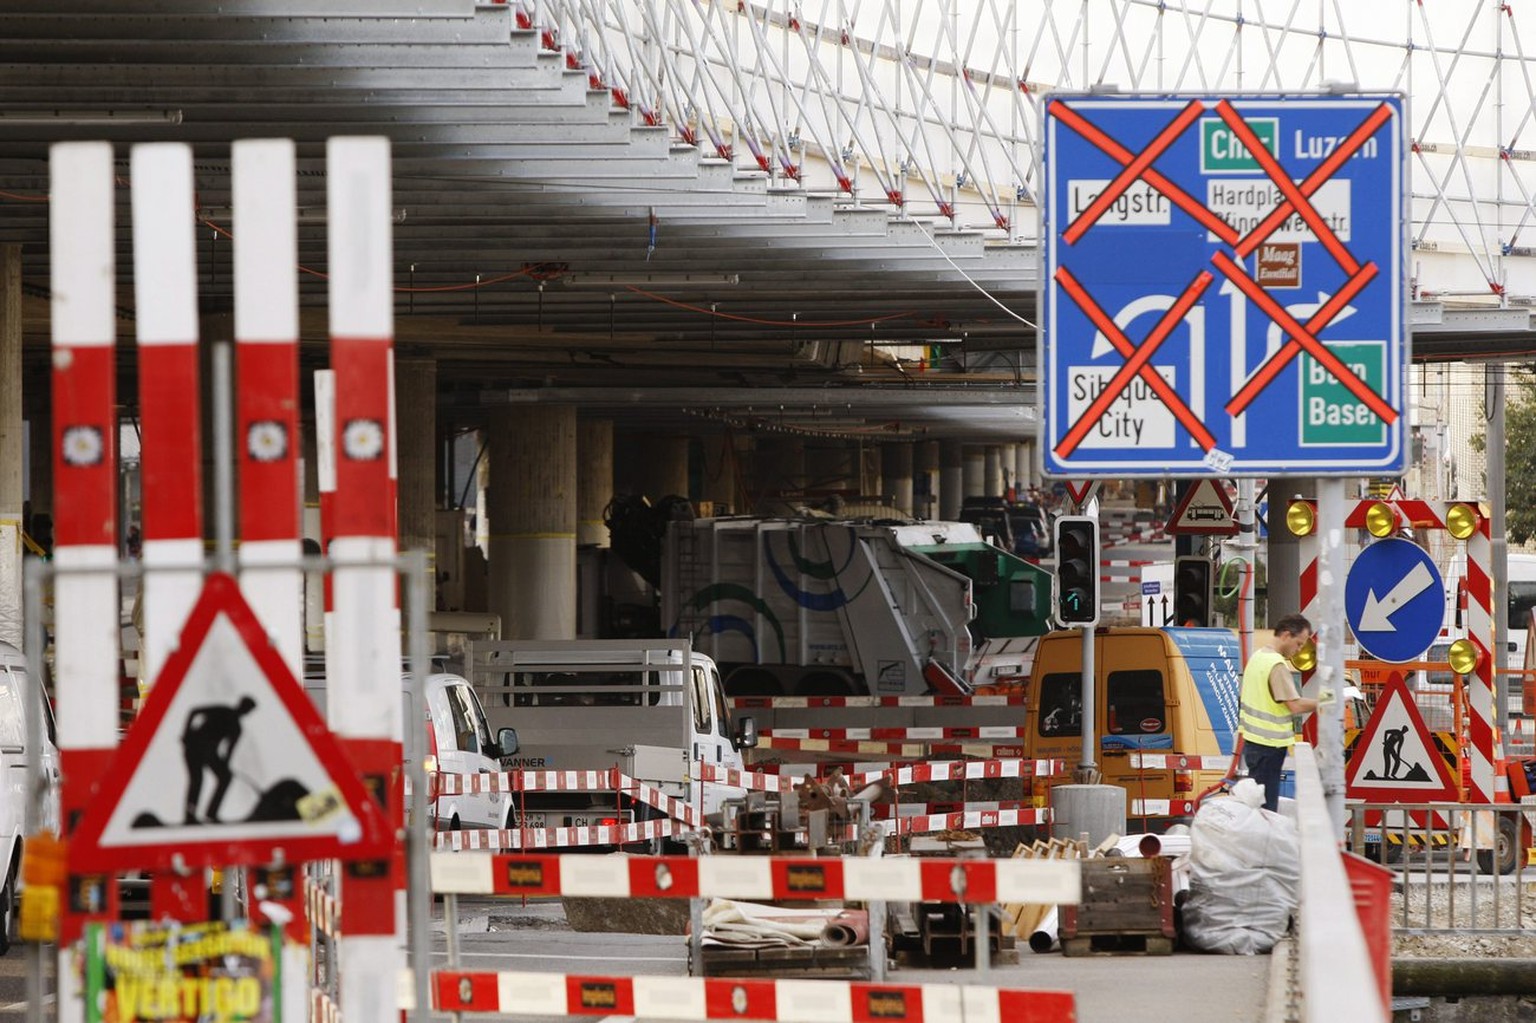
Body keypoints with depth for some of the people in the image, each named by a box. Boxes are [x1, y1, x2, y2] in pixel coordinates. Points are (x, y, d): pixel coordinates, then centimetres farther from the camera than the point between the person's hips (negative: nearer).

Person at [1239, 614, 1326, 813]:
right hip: (1269, 745, -9)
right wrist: (1324, 702, -11)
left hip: (1253, 741, 9)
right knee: (1266, 806, -7)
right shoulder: (1277, 665, -17)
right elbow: (1295, 706, -21)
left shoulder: (1258, 656, 12)